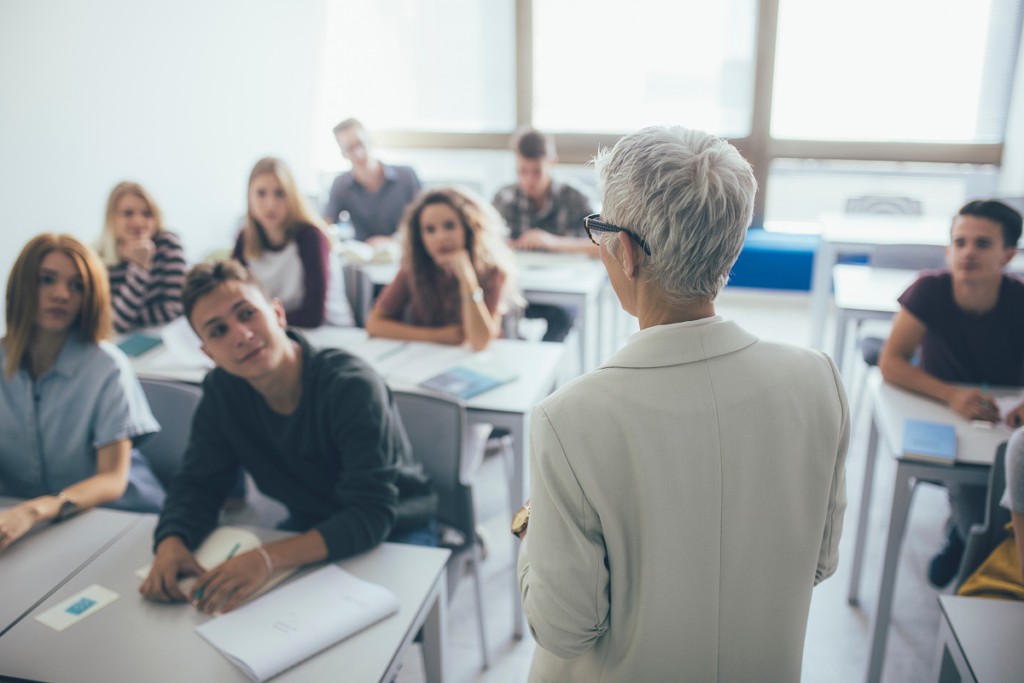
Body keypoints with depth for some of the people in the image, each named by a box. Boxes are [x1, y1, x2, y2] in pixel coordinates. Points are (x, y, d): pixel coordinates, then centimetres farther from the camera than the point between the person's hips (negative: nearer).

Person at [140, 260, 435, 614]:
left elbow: (371, 515, -34)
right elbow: (197, 483, -4)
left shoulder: (353, 387, -29)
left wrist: (268, 558, -46)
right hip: (310, 528, 5)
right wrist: (171, 542, -27)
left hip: (396, 531, -5)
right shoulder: (222, 390, -9)